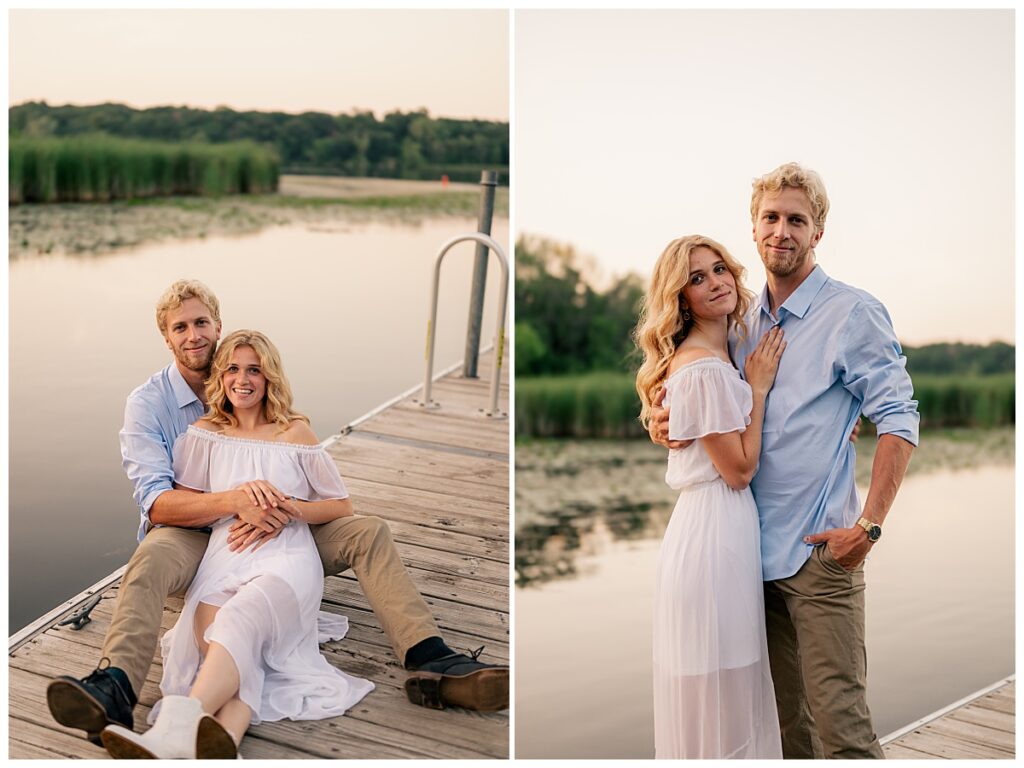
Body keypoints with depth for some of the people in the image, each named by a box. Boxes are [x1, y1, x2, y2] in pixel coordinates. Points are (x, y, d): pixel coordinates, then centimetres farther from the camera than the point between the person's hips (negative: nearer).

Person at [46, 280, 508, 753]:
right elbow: (156, 501, -16)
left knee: (368, 532, -16)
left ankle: (431, 664, -31)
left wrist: (276, 508, -24)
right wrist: (236, 501, -34)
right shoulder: (148, 402, -3)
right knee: (153, 557, -39)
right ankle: (114, 690, -60)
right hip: (191, 537, -3)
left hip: (266, 537, 4)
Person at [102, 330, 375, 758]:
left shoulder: (294, 432, 14)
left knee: (239, 621, -36)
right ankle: (225, 739, -61)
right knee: (213, 635, -33)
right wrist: (240, 493, -3)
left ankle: (175, 731, -59)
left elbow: (342, 506, 15)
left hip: (285, 558, -2)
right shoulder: (205, 434, 19)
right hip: (224, 558, 2)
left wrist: (288, 508, -5)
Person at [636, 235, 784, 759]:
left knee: (724, 689, 17)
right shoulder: (704, 368, -17)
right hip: (716, 531, -10)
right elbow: (739, 469, -16)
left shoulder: (720, 355, 13)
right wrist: (758, 388, -9)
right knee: (719, 692, 1)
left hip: (723, 525, 10)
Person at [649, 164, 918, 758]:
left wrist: (869, 526, -17)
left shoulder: (853, 314, -5)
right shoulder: (743, 322, 14)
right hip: (758, 547, 6)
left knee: (840, 721, -8)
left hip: (821, 550, -6)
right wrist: (664, 420, 1)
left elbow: (899, 420, -9)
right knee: (785, 715, 13)